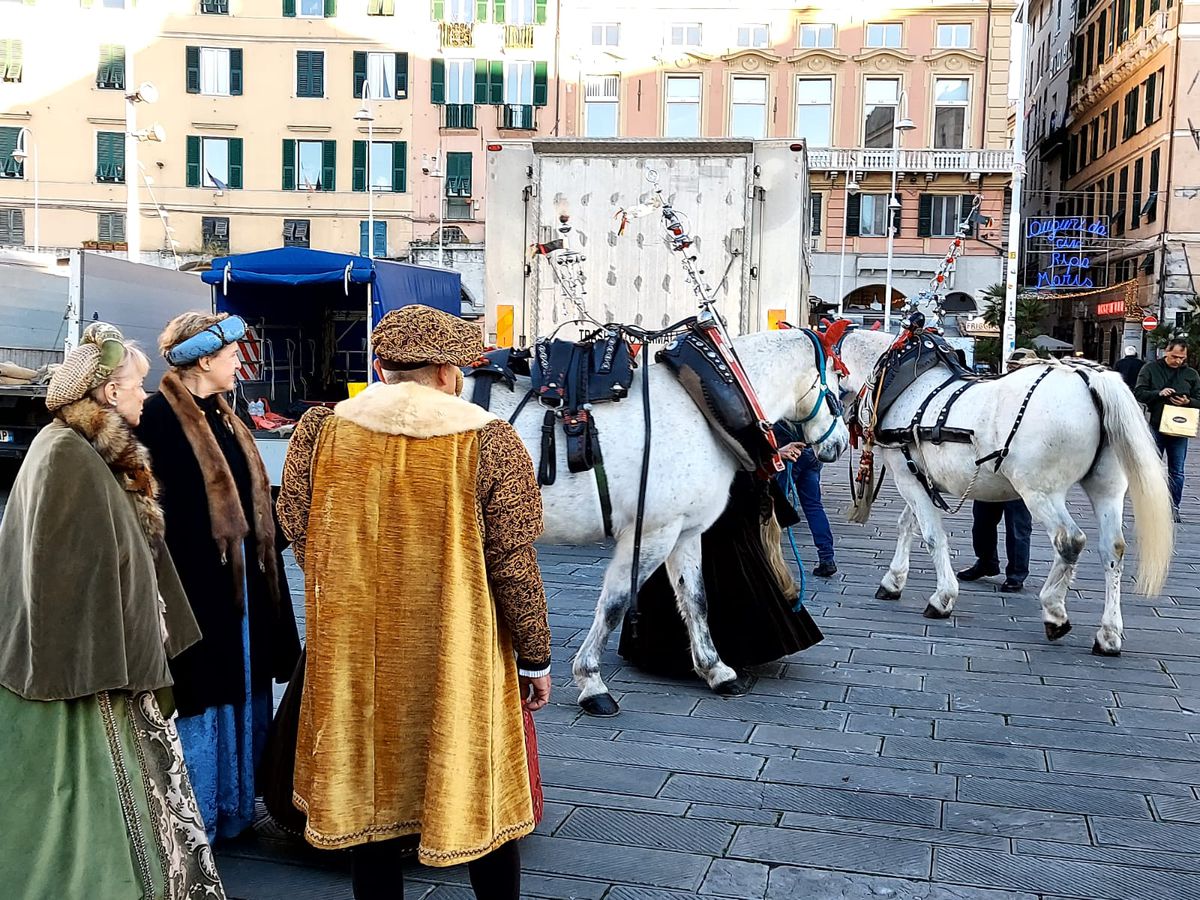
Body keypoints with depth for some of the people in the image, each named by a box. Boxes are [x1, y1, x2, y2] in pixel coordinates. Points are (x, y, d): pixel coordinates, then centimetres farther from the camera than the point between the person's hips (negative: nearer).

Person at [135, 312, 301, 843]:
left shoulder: (221, 416, 14)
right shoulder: (161, 418, -14)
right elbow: (162, 513, -18)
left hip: (240, 576, 9)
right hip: (196, 580, -9)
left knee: (239, 691, 15)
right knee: (200, 696, 0)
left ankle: (232, 806, 28)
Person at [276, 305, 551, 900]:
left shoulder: (320, 432, -6)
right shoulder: (489, 441, -13)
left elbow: (298, 532, 4)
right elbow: (513, 562, -11)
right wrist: (535, 659, 1)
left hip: (352, 655, 2)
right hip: (457, 661, -2)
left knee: (366, 797, 18)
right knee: (478, 796, 15)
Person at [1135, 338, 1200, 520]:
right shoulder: (1151, 369, 1)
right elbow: (1138, 393, -2)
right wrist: (1158, 393, -18)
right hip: (1155, 428, -2)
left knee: (1177, 471, 5)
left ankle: (1174, 507, 13)